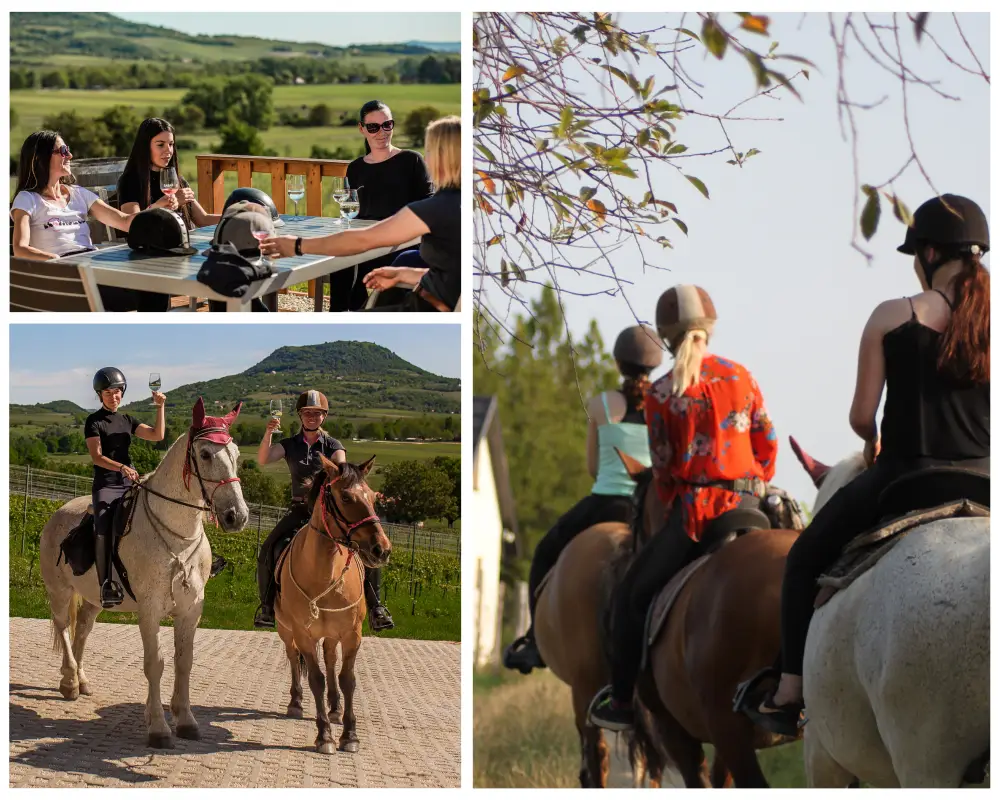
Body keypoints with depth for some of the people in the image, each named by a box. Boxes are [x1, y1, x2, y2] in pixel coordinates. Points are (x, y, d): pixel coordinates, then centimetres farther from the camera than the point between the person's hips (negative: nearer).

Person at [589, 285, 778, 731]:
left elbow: (663, 467, -1)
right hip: (747, 504, 4)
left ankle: (622, 702, 14)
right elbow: (767, 444, 9)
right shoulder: (742, 377, 4)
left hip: (694, 508, -4)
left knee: (631, 597, 11)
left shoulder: (661, 395, -6)